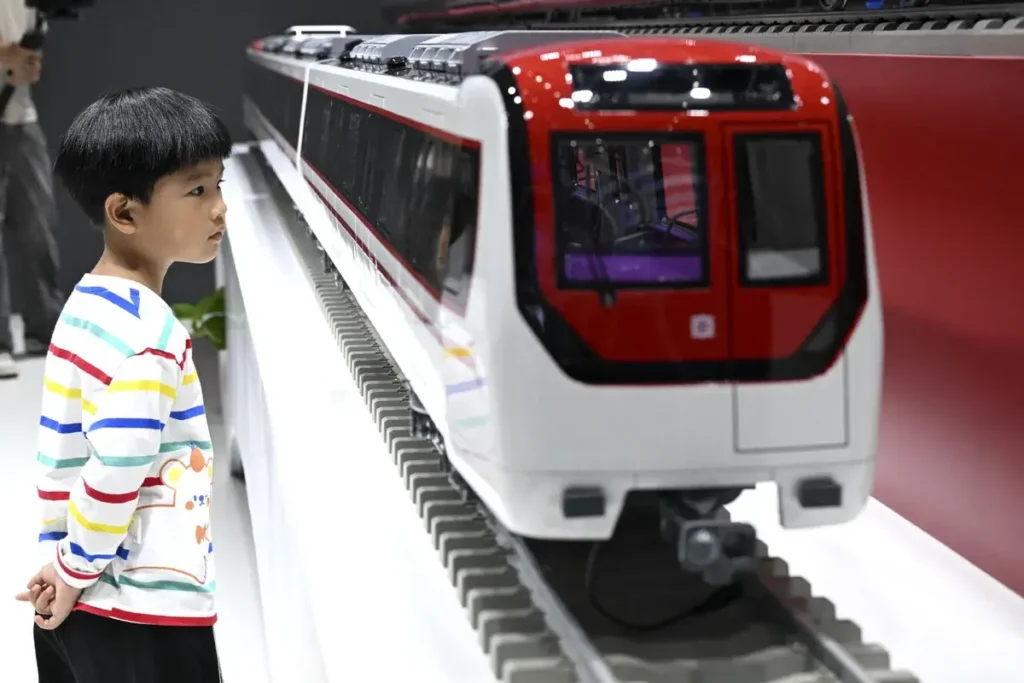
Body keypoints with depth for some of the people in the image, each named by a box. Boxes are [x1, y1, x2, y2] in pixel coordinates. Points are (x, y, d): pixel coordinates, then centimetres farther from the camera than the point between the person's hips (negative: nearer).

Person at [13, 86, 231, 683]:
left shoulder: (88, 305, 7)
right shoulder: (151, 334, -20)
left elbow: (64, 448, 10)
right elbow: (116, 473, -25)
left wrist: (65, 560, 13)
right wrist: (76, 572, -12)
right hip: (142, 614, -9)